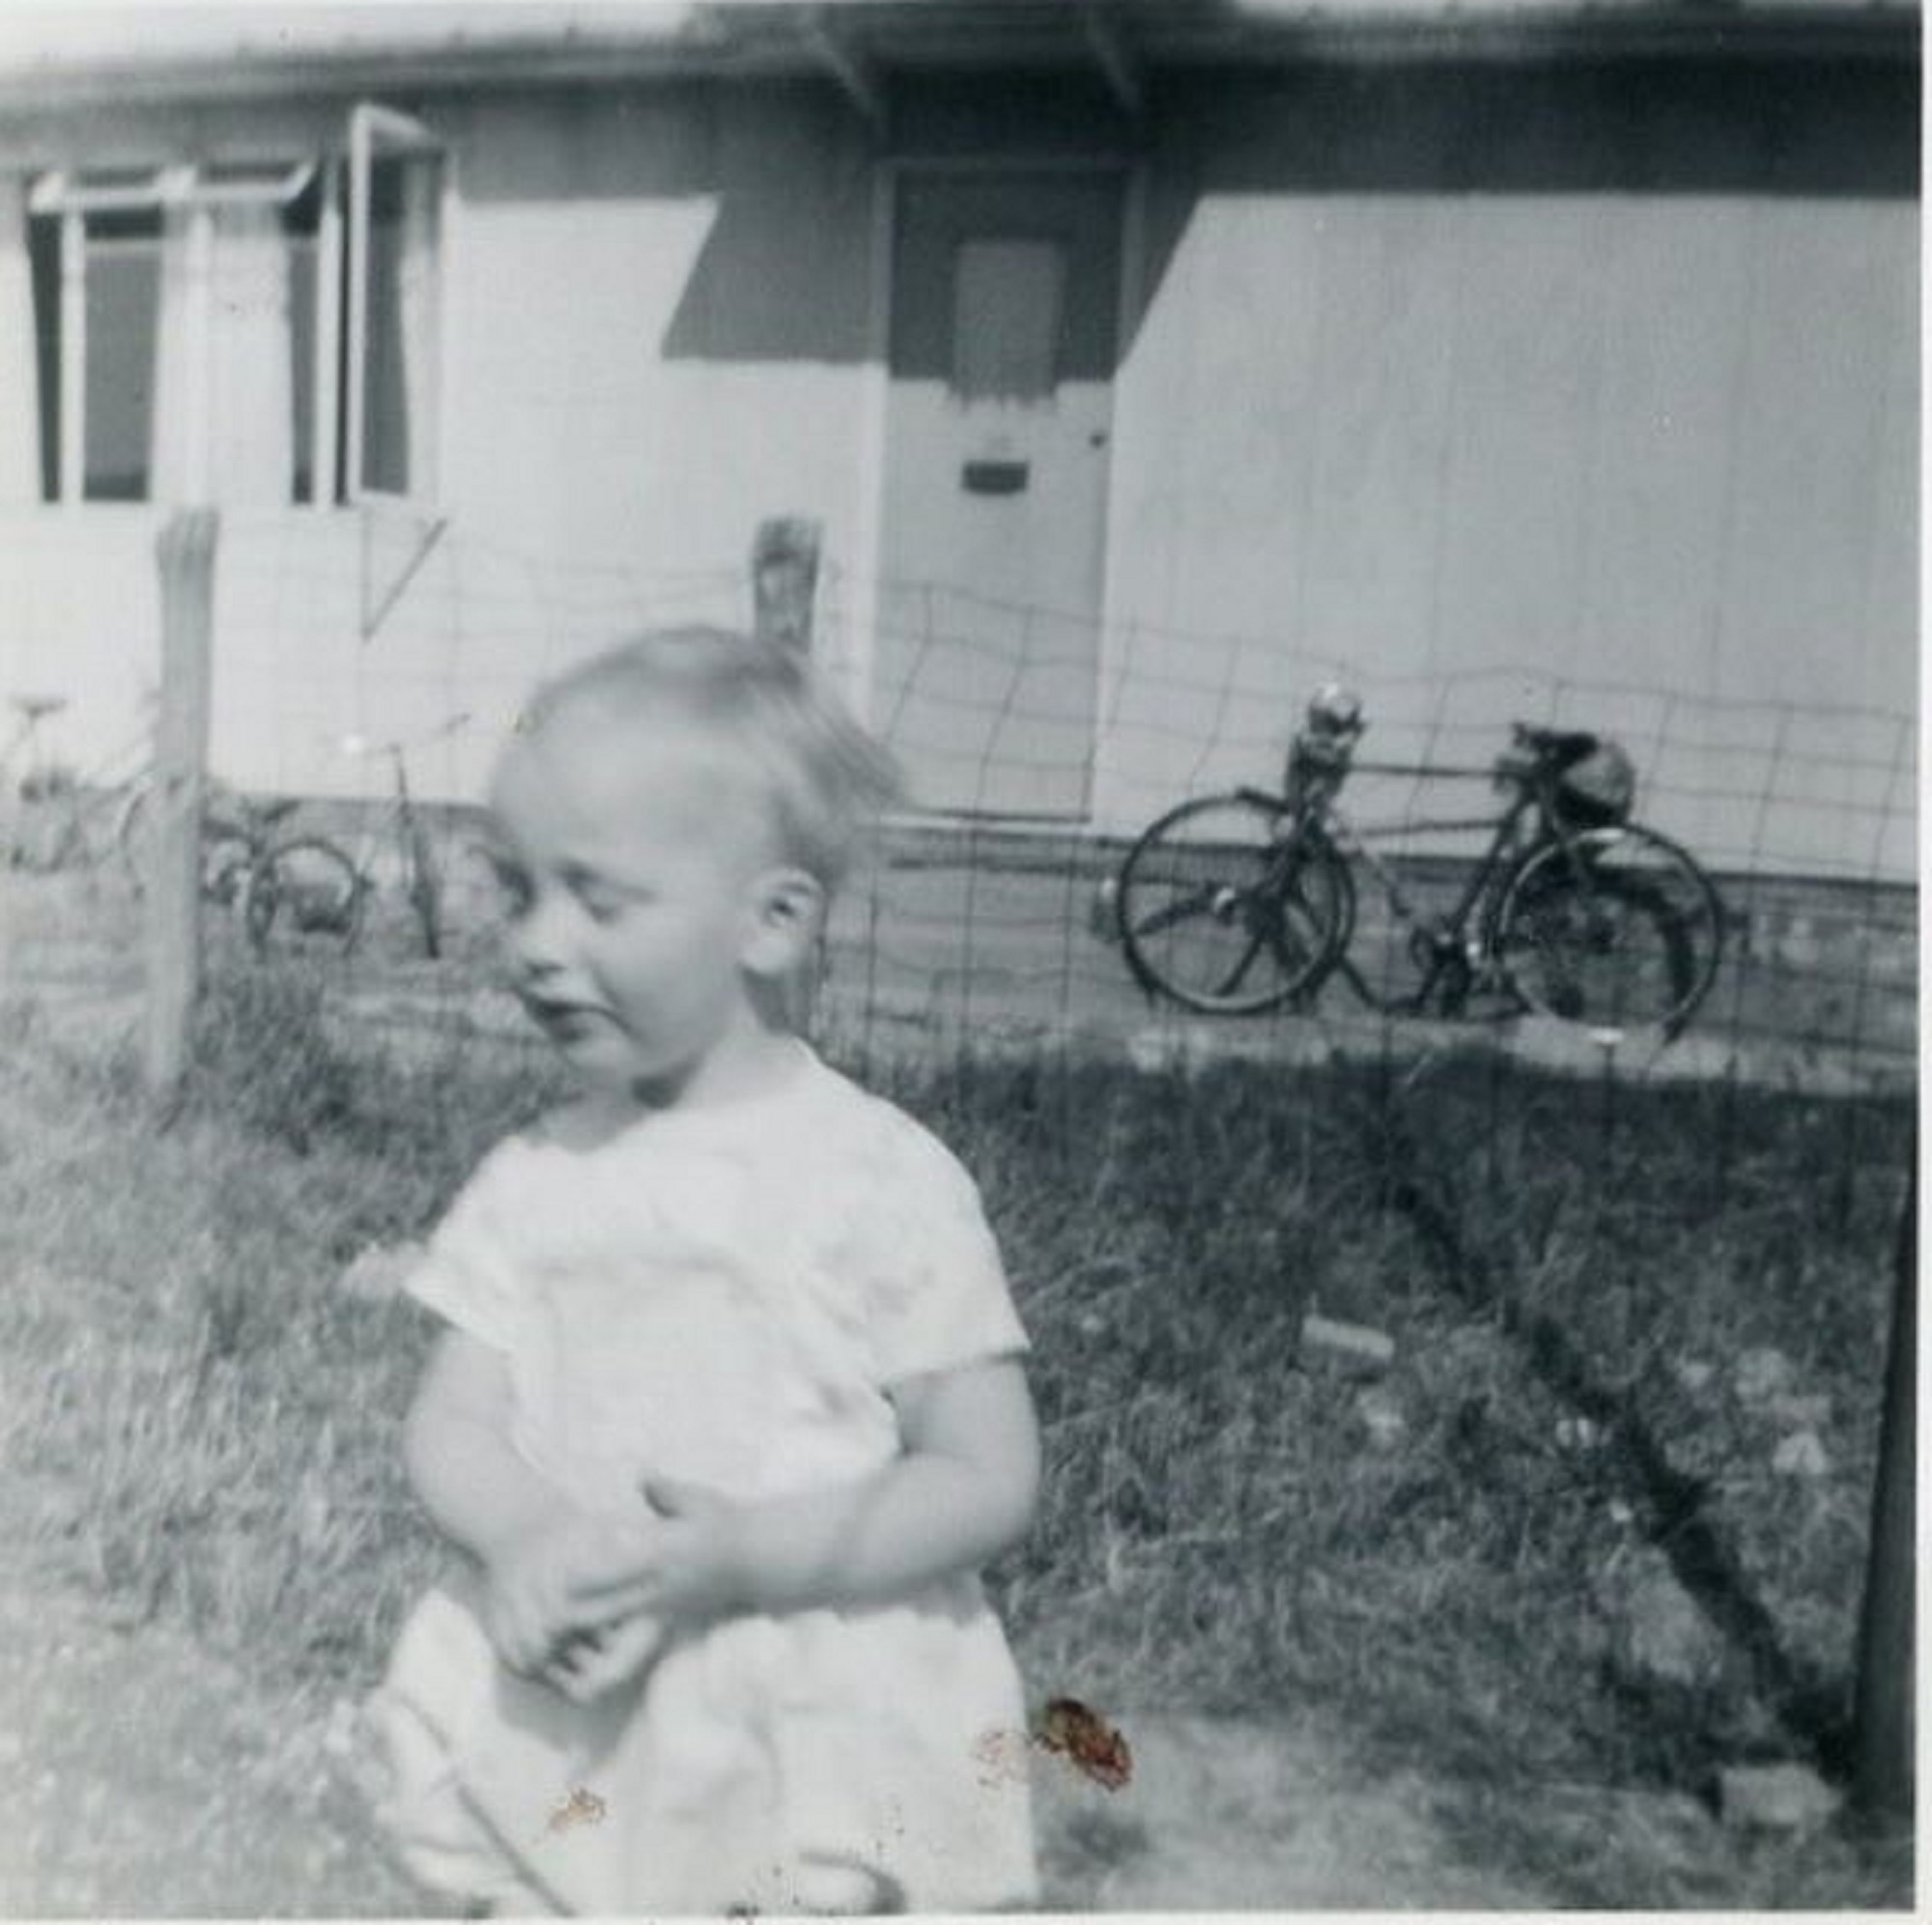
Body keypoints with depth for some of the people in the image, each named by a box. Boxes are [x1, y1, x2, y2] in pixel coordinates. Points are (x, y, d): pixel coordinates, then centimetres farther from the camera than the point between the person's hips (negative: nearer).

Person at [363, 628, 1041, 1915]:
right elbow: (453, 1426, 1)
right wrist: (527, 1538, -21)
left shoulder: (885, 1179, -14)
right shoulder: (536, 1179, 0)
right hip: (562, 1729, 4)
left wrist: (742, 1554, -25)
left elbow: (990, 1480, -13)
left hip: (827, 1763, -4)